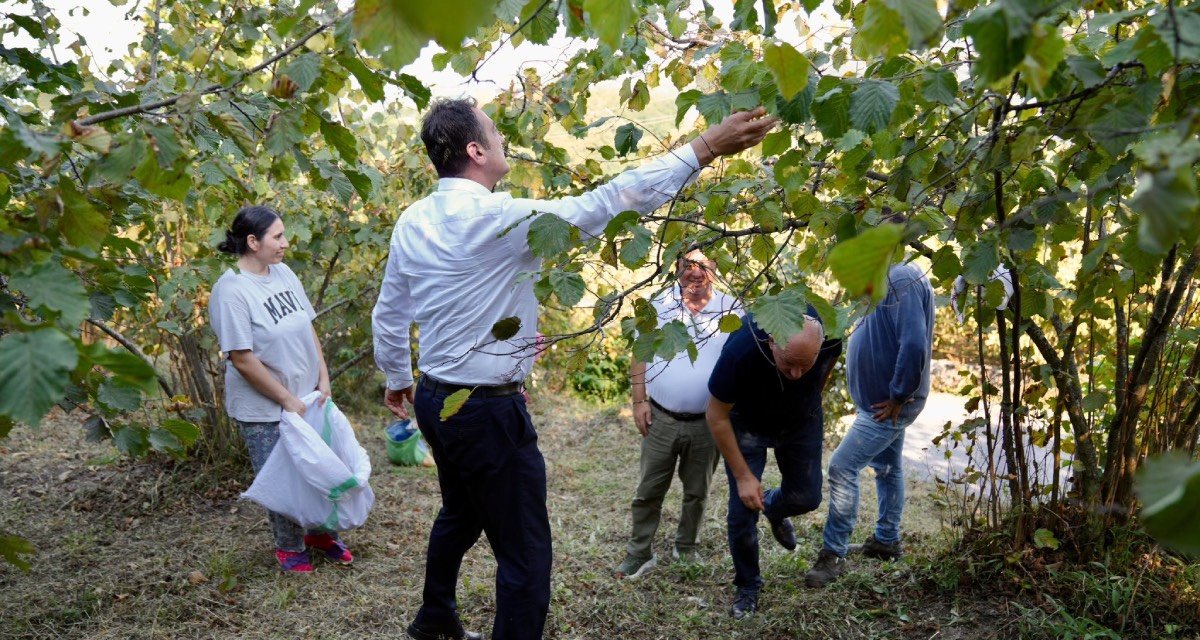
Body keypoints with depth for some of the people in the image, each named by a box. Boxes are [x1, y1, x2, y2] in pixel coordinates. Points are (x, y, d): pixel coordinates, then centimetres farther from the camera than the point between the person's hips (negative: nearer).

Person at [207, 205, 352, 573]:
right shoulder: (231, 290, -20)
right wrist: (287, 400, -15)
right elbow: (243, 360, -20)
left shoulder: (283, 273, 2)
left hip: (307, 396, 7)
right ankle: (289, 547, 30)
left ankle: (320, 533, 37)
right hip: (264, 410, -7)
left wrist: (323, 379, 3)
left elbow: (308, 329, 9)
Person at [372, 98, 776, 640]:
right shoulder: (499, 216, -22)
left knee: (460, 514, 31)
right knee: (525, 553, 2)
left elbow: (389, 312, 11)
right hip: (487, 411, -9)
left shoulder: (412, 220, 2)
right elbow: (604, 203, -24)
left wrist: (397, 377, 29)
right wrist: (704, 148, -20)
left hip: (434, 399, 9)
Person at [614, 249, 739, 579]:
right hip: (661, 418, 0)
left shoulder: (731, 310, -2)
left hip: (708, 423, 1)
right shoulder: (659, 305, -1)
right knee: (648, 490, 6)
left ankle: (686, 551, 33)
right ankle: (639, 553, 19)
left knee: (697, 492, 15)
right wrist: (639, 400, -4)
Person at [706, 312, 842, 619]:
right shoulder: (740, 350, -40)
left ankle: (772, 507, 41)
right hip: (746, 424, -3)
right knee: (743, 511, -5)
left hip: (802, 421, 3)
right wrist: (743, 476, -21)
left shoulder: (830, 337, -30)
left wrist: (811, 400, 13)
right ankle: (748, 585, 19)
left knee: (807, 497, 5)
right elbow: (717, 417, -25)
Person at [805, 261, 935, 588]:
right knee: (888, 468, 20)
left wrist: (898, 397, -23)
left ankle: (834, 554, -1)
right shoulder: (885, 282, 9)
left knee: (842, 468, -10)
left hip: (886, 406, -10)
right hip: (880, 401, 10)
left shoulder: (903, 279, -23)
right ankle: (886, 541, 34)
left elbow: (914, 345, -31)